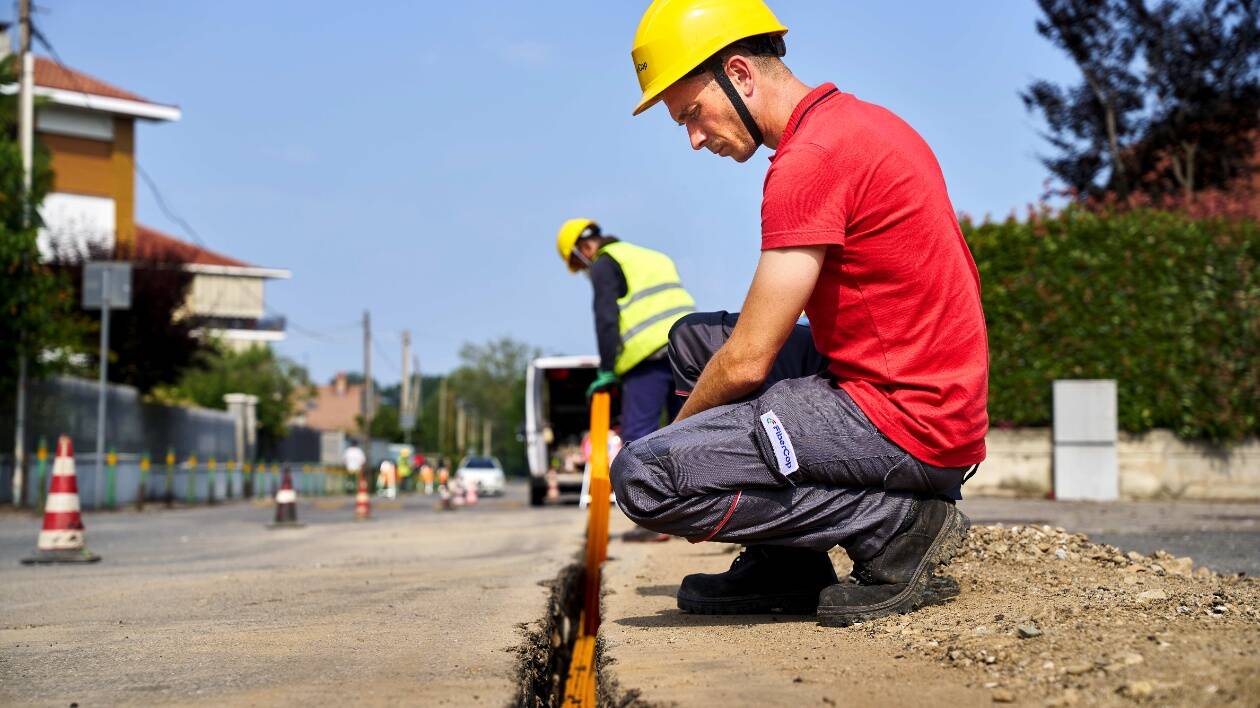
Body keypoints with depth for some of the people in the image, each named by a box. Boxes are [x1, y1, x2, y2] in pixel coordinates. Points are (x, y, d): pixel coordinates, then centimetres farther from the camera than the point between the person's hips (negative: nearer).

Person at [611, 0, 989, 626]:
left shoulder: (809, 159, -17)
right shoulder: (860, 120, 15)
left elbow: (747, 363, -16)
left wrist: (678, 430, 3)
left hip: (903, 423, -11)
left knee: (642, 476, -17)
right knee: (694, 338, 20)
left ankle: (894, 524, -9)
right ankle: (786, 569, 13)